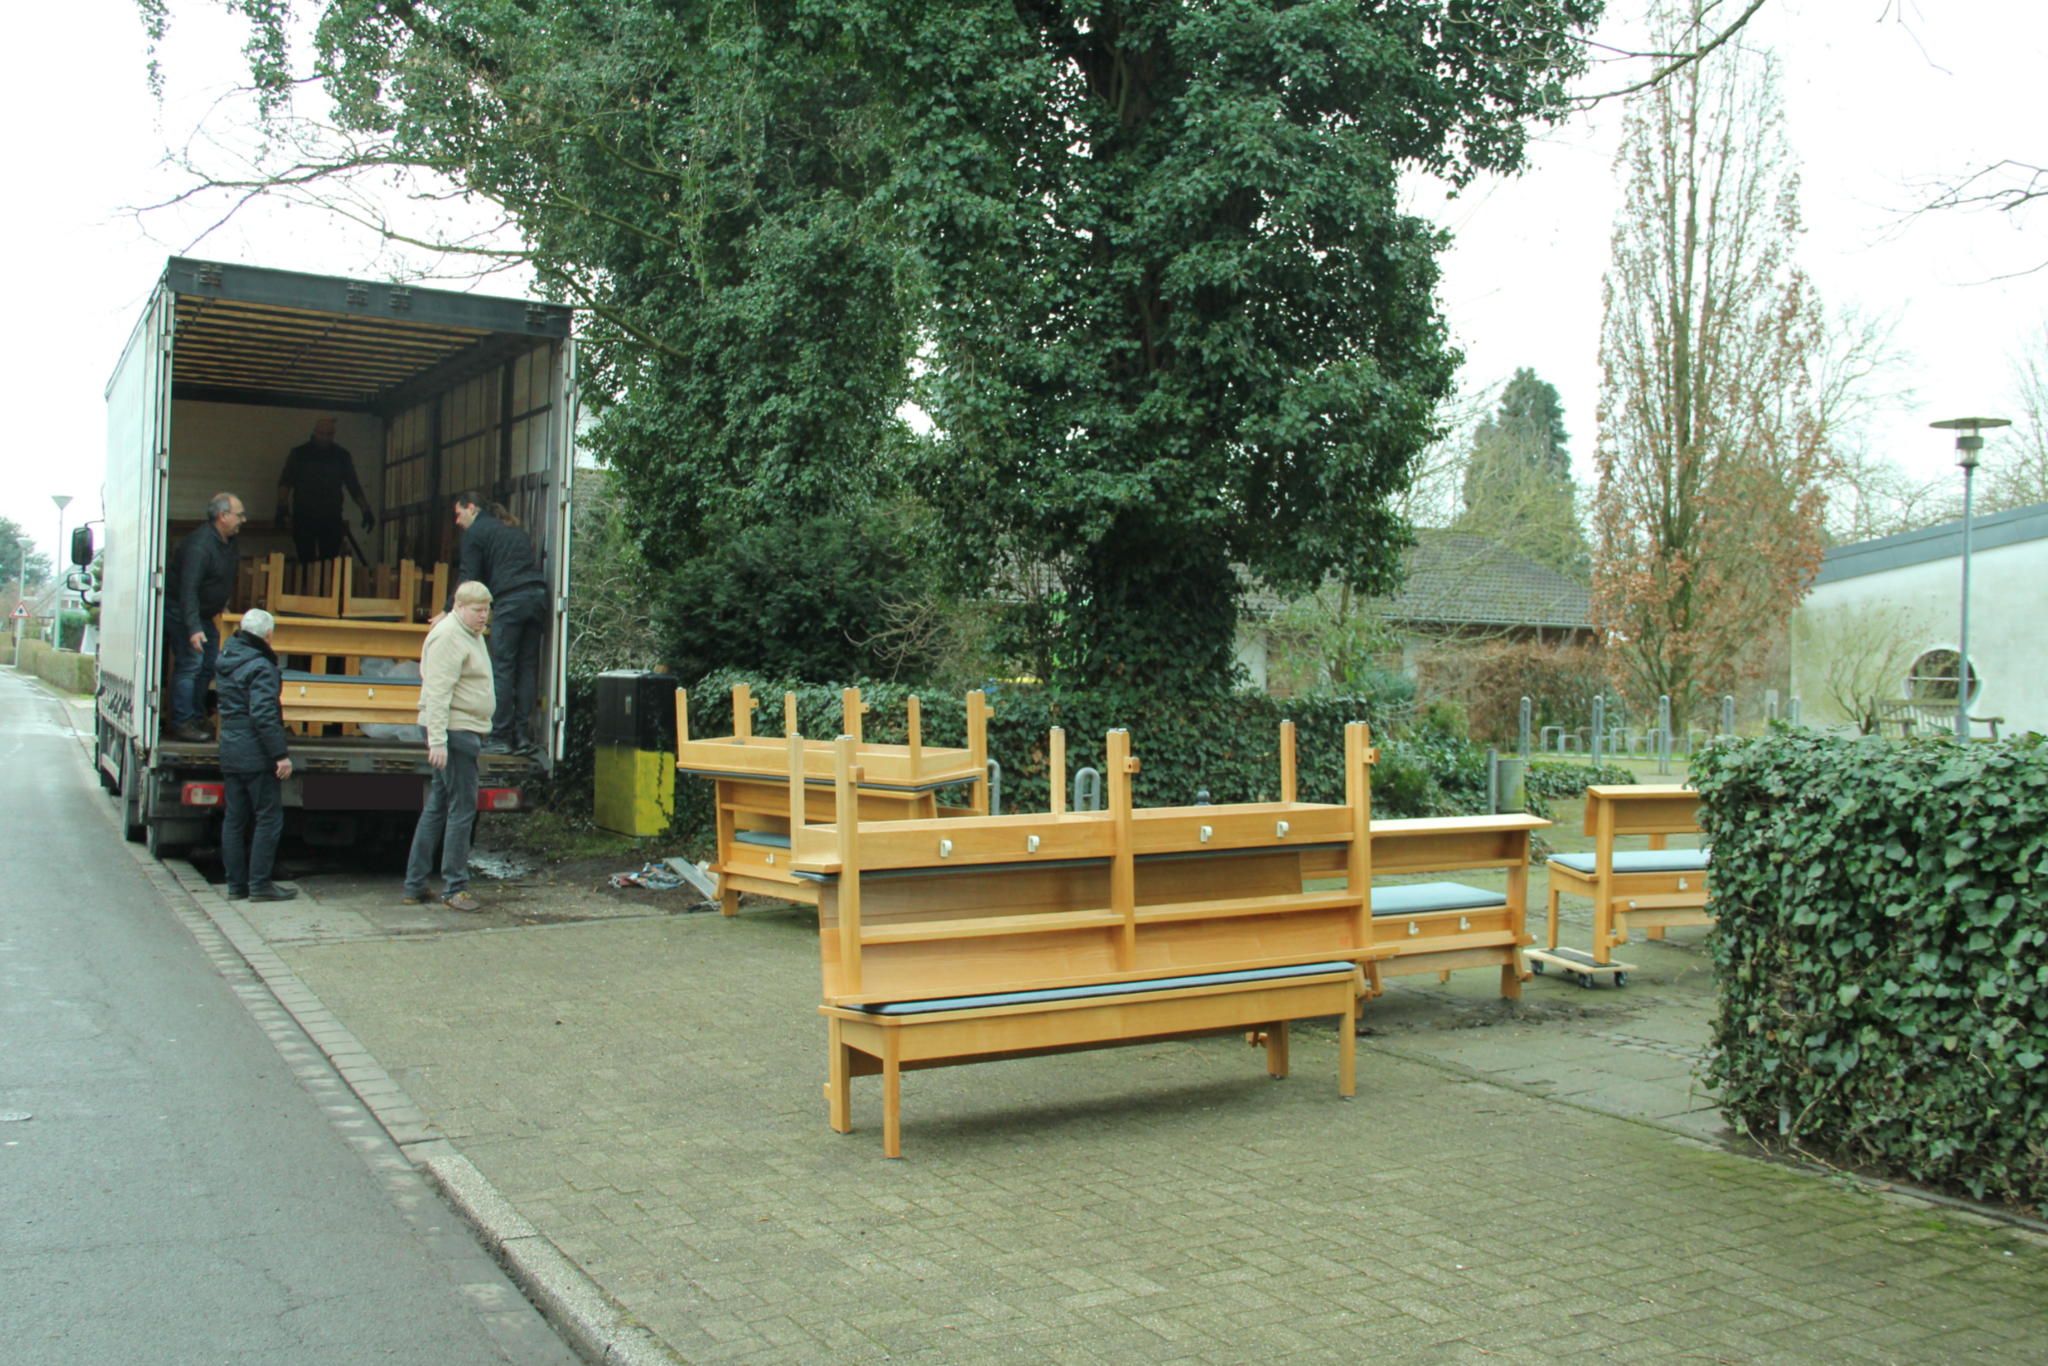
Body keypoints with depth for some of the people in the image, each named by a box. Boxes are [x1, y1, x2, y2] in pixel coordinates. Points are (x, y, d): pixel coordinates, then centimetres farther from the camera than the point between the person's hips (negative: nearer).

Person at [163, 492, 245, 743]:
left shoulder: (231, 541, 4)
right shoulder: (200, 544, -26)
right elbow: (188, 589, -30)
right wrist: (193, 628, -35)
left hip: (206, 614, 9)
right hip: (180, 611, -9)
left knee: (209, 664, 8)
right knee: (190, 663, -13)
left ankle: (197, 718, 16)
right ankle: (183, 722, -10)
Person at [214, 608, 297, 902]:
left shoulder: (228, 661, 12)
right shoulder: (260, 667, -15)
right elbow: (263, 714, -22)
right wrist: (280, 754, -21)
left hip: (230, 753, 9)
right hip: (256, 755, -9)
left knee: (235, 819, 11)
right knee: (268, 818, -2)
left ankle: (236, 884, 14)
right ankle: (260, 883, -2)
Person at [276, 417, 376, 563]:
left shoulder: (342, 456, 9)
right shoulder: (299, 454, 4)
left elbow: (354, 486, 13)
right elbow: (285, 483, -2)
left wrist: (366, 510, 4)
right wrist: (282, 506, -16)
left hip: (332, 518, 1)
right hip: (304, 517, -1)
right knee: (305, 562, -5)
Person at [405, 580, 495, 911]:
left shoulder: (471, 635, 18)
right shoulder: (448, 637, -14)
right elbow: (437, 693, -21)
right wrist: (437, 741, -26)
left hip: (467, 732, 10)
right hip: (454, 731, -10)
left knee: (436, 809, 12)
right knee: (462, 809, -7)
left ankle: (414, 886, 18)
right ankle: (454, 889, -1)